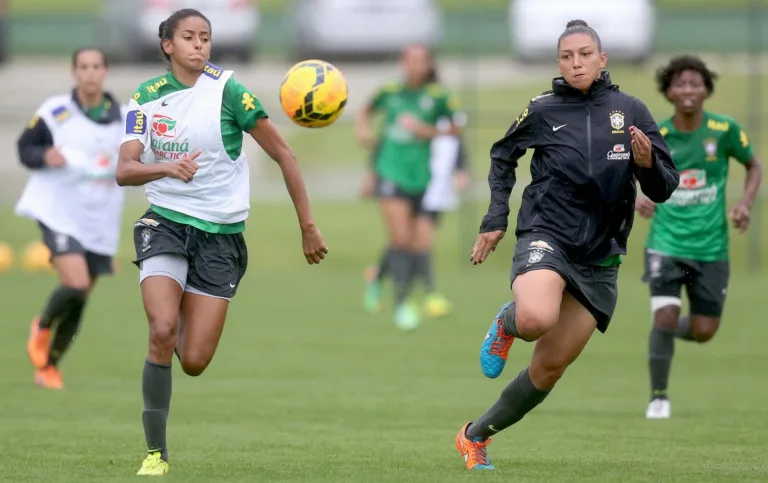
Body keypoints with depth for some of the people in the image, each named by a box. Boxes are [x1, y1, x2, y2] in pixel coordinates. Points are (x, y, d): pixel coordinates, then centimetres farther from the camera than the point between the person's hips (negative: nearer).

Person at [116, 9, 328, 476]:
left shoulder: (228, 91, -9)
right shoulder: (147, 96, 0)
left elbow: (283, 155, -2)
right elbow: (124, 170, -8)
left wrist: (308, 226, -1)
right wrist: (167, 167, -30)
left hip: (221, 235, -1)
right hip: (166, 223, 1)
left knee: (194, 362, -5)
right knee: (162, 333, -22)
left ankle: (187, 316, 35)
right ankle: (156, 452, -10)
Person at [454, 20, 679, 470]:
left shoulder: (630, 110, 0)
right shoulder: (543, 110, -3)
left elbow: (665, 188, 1)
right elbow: (503, 156, 16)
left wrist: (647, 164, -21)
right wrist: (496, 220, 8)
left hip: (599, 257, 3)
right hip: (547, 235, -2)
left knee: (549, 369, 4)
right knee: (536, 319, -35)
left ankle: (476, 436, 23)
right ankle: (506, 324, 2)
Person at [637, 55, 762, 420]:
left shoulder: (724, 129, -5)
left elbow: (753, 167, 11)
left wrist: (745, 203, -7)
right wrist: (637, 199, -14)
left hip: (710, 247, 1)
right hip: (667, 242, -1)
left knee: (704, 331, 2)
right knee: (665, 316, -17)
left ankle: (665, 331, 38)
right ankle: (658, 396, 4)